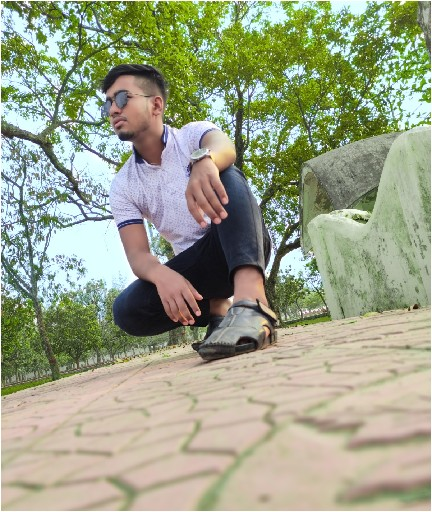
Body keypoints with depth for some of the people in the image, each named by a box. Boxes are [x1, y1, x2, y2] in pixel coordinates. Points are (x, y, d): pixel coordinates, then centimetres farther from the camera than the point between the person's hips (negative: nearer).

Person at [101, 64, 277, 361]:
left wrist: (204, 161, -56)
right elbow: (138, 254, -10)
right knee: (127, 311, -24)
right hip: (196, 266, 3)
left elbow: (224, 146, -30)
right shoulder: (122, 187, 2)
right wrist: (162, 274, -35)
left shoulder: (193, 135, -4)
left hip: (245, 247, -2)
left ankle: (250, 301, -50)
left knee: (226, 177, -32)